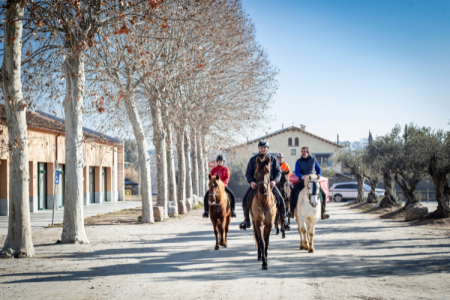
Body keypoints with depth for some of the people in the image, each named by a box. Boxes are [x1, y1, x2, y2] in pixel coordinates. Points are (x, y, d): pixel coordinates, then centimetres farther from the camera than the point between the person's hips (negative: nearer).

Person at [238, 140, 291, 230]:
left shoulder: (272, 159, 9)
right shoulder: (253, 159, 9)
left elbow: (278, 172, 5)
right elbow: (248, 173, 7)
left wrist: (274, 181, -14)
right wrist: (251, 181, -13)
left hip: (270, 183, 0)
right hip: (256, 184, 1)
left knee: (280, 200, -14)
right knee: (245, 199, -13)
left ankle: (283, 220, 4)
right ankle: (246, 221, 5)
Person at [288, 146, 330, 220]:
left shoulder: (313, 160, 7)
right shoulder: (299, 161, 2)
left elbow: (319, 170, 12)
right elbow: (297, 172, -8)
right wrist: (302, 176, -29)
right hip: (302, 181, -1)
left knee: (323, 194, -13)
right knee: (293, 192, -23)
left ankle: (323, 212, 1)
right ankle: (292, 211, -10)